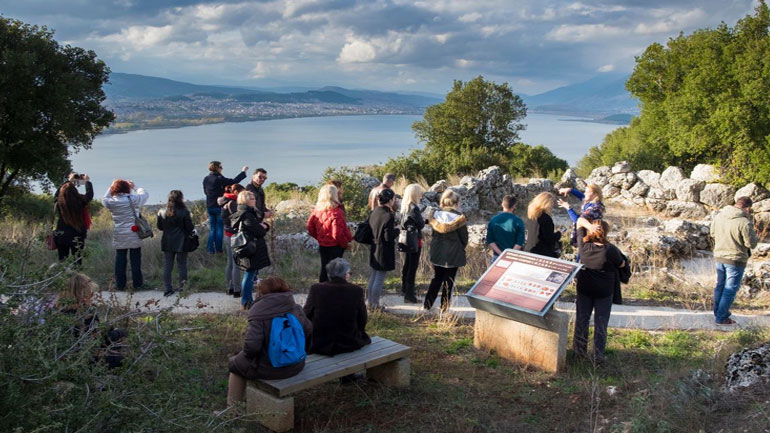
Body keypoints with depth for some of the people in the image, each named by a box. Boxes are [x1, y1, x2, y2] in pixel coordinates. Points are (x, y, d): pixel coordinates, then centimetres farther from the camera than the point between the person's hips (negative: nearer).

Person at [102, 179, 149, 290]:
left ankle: (120, 284, 16)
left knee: (120, 260, 10)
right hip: (134, 236, -2)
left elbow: (104, 199, 19)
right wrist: (134, 187, 18)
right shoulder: (132, 199, -10)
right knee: (135, 260, 6)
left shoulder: (111, 202, -5)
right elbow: (145, 194, 7)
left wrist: (111, 186, 17)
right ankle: (137, 284, 13)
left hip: (119, 237, 2)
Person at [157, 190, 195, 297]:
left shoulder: (163, 213, -3)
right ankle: (182, 286, 13)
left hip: (167, 243, 3)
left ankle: (167, 289, 6)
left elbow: (160, 227, 7)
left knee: (167, 266, 7)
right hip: (181, 243, -2)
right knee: (182, 264, 10)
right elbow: (190, 228, -9)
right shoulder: (184, 212, -12)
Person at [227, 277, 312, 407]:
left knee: (235, 364, 23)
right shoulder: (295, 308, -4)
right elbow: (309, 331, 2)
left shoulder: (259, 313, -20)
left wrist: (248, 354, -3)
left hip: (268, 369, -6)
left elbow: (251, 344, -25)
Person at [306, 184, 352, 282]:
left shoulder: (317, 210, -3)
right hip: (335, 246, -6)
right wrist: (345, 244, -7)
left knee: (324, 268, 18)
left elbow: (309, 226, 5)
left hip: (322, 245, 7)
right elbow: (337, 233, -24)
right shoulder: (336, 212, -23)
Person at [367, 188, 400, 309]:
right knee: (380, 279, 3)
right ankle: (375, 305, 11)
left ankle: (370, 302, 26)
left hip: (374, 249, 8)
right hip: (384, 252, -8)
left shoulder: (374, 212, 2)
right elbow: (388, 237, -22)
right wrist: (397, 230, -6)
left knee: (373, 277, 18)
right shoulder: (389, 216, -21)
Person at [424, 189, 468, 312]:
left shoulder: (435, 215, -2)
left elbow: (434, 234, 5)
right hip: (453, 255, -4)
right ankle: (444, 307, 13)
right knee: (449, 281, 8)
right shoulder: (459, 217, -13)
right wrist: (460, 249, 13)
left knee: (436, 278, 17)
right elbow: (464, 238, -5)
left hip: (436, 253, 4)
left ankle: (427, 305, 15)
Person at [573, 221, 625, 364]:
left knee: (581, 319, 15)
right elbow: (621, 264, -3)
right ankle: (598, 356, 11)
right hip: (604, 291, -3)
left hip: (584, 288, 3)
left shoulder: (584, 245, -14)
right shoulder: (611, 250, -23)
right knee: (601, 323, 7)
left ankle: (579, 350, 26)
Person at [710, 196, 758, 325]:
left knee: (720, 286, 20)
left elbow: (713, 234, 12)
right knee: (730, 290, 6)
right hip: (735, 260, -7)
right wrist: (750, 224, -5)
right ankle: (721, 317, 11)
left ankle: (718, 312, 31)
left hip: (719, 256, 7)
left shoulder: (718, 216, -3)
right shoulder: (744, 223, -24)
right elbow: (751, 244, -15)